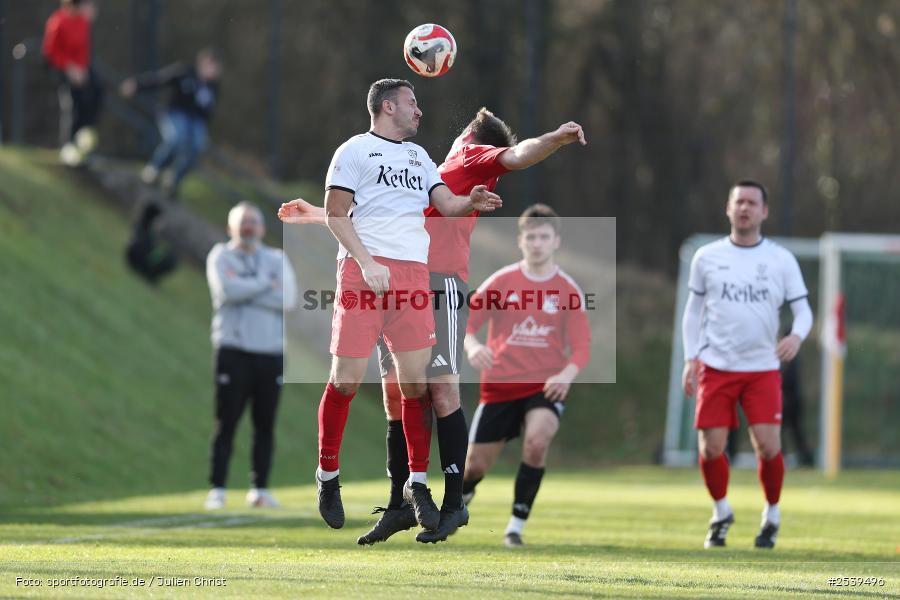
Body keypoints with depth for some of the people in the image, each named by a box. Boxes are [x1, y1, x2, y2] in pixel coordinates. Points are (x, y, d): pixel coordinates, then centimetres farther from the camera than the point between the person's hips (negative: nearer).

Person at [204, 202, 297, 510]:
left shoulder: (276, 259, 13)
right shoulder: (220, 256, 7)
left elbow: (288, 299, -5)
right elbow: (227, 289, -14)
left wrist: (245, 290, -9)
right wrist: (268, 285, -5)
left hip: (271, 351, 3)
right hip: (234, 349, -3)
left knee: (265, 424, 3)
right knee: (226, 422, -6)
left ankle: (260, 489, 9)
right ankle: (217, 490, -5)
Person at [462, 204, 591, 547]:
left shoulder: (568, 290, 0)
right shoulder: (501, 282, 0)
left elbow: (581, 348, -4)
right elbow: (464, 323, -2)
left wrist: (567, 373, -25)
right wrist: (472, 346, -25)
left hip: (546, 385, -1)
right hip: (500, 384, 1)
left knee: (537, 438, -31)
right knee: (476, 464, 2)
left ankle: (517, 523, -16)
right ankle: (460, 499, 40)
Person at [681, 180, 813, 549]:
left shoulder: (782, 260, 3)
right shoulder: (707, 257, 6)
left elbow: (803, 310, 3)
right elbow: (694, 311, 13)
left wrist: (797, 336, -20)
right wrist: (690, 359, 4)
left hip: (762, 369, -1)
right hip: (715, 366, 1)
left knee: (768, 446, -11)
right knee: (710, 448, -5)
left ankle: (772, 515, 13)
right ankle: (721, 513, 22)